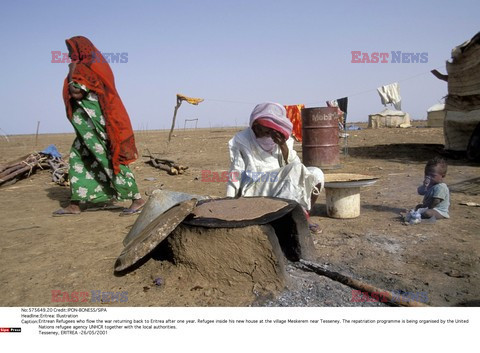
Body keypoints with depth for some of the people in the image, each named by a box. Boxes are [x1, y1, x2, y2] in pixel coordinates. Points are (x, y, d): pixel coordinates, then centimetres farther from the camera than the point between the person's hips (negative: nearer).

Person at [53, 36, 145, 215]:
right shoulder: (96, 64, 17)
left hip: (97, 120, -10)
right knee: (77, 158, 10)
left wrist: (72, 71, -8)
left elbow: (76, 93, -20)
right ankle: (75, 205, 12)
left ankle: (137, 199, -1)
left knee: (110, 159, -8)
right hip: (89, 123, 10)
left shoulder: (87, 67, -12)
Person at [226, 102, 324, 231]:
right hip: (256, 190, -5)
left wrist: (283, 146, -13)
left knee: (316, 174, -14)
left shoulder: (282, 140, 8)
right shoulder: (241, 141, -2)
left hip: (284, 187, 5)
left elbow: (297, 167, 1)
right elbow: (235, 175, -3)